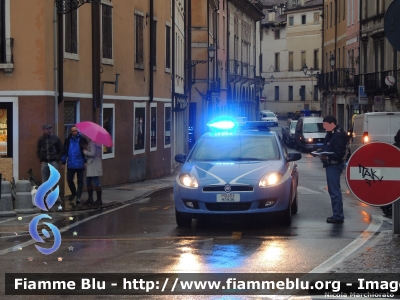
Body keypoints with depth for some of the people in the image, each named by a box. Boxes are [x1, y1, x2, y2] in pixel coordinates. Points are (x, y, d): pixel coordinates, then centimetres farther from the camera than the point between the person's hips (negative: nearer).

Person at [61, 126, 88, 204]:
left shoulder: (82, 139, -3)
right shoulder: (68, 140, 6)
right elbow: (64, 151, 11)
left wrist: (85, 161, -7)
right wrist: (63, 162, 9)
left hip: (80, 165, -3)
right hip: (70, 165, 3)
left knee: (80, 181, 0)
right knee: (69, 180, 7)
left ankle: (78, 197, 2)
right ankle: (73, 193, 31)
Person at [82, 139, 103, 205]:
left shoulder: (92, 142, -15)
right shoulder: (97, 142, 13)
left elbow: (93, 154, -21)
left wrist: (85, 152, -8)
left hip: (93, 165, -10)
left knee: (96, 183, -5)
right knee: (88, 182, 14)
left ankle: (99, 200, -1)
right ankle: (90, 198, 19)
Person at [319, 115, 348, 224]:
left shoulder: (338, 135, -17)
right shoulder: (331, 133, 16)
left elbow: (339, 154, -22)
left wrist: (327, 157, -30)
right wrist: (323, 154, 6)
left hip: (334, 165, -11)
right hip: (331, 165, 11)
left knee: (335, 191, -11)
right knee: (332, 190, 15)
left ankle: (338, 216, -9)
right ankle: (337, 214, 23)